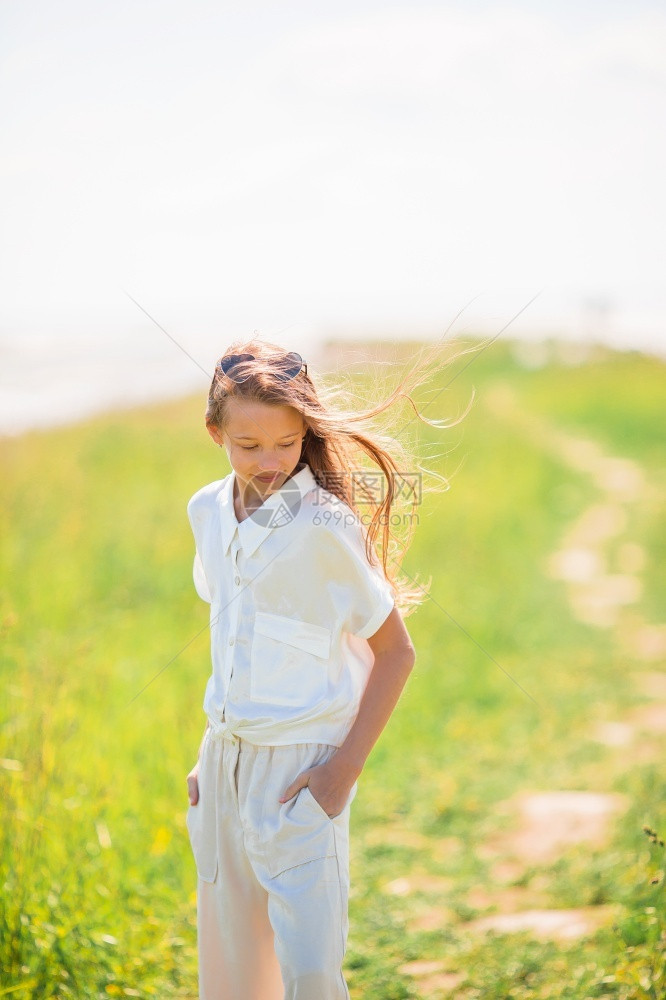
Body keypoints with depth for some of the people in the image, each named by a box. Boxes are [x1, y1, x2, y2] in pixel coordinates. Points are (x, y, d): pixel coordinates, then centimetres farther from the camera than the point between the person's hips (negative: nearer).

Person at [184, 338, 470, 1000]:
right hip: (225, 758, 6)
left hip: (300, 770, -6)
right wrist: (213, 751, 16)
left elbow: (395, 650, -10)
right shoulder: (208, 512, 4)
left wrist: (346, 768, -14)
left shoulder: (324, 529, -16)